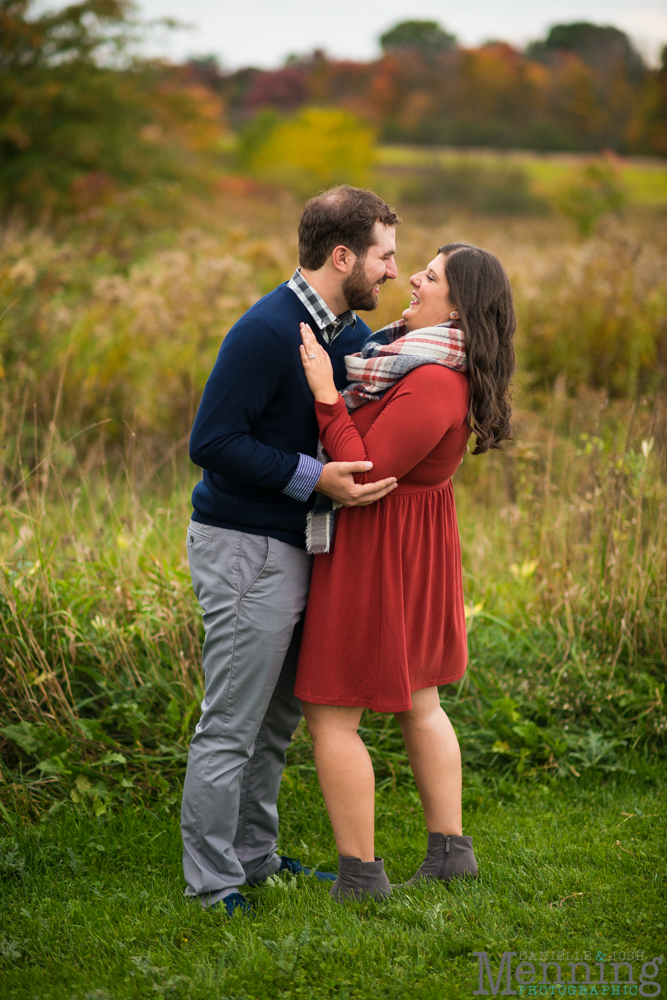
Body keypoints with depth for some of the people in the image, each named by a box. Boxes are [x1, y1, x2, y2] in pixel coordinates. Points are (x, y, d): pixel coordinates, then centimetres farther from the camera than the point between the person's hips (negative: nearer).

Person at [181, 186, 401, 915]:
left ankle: (256, 859, 28)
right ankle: (212, 883, 6)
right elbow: (211, 442, -20)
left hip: (295, 549, 9)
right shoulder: (267, 332, -18)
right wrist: (315, 479, -24)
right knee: (232, 725, -2)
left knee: (277, 719, 16)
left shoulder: (348, 332, 10)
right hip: (245, 549, -9)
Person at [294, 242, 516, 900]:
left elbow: (362, 474, -28)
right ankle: (449, 848, 27)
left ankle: (360, 872, 6)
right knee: (418, 704, 20)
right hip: (415, 550, 10)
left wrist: (327, 395, -26)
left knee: (330, 715, 0)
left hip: (376, 556, -10)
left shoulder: (434, 385, -26)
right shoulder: (437, 366, 5)